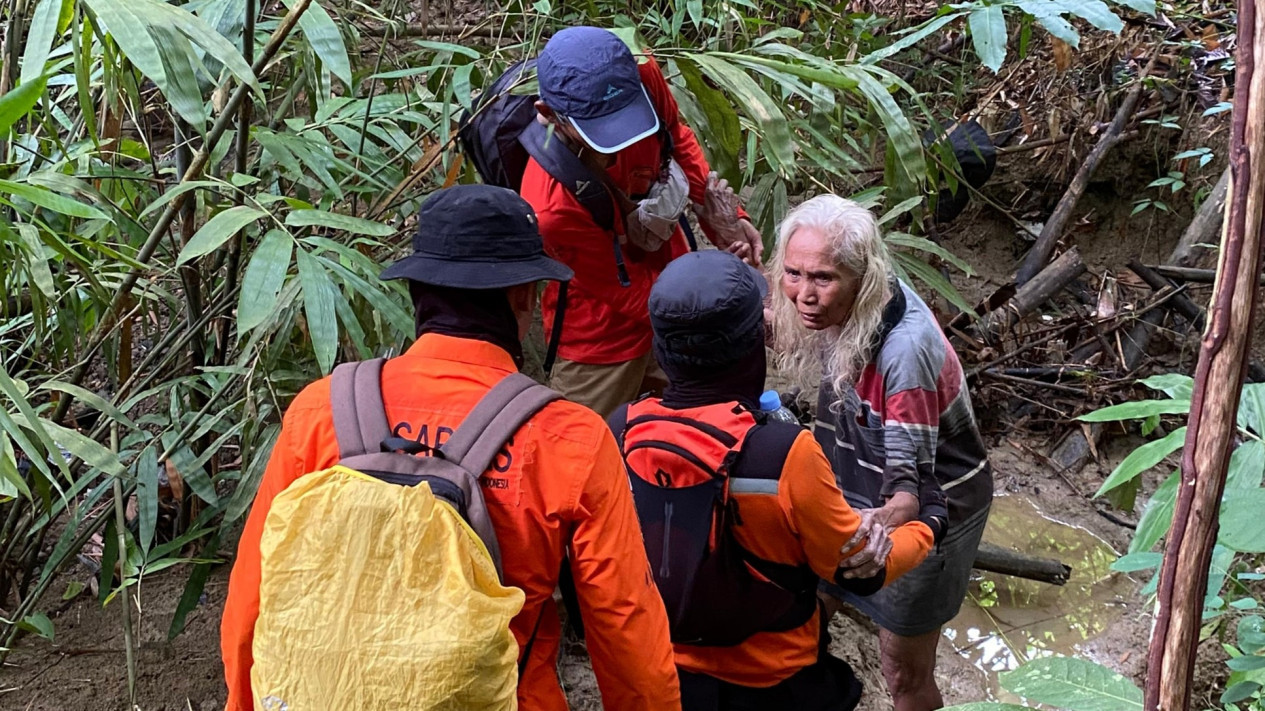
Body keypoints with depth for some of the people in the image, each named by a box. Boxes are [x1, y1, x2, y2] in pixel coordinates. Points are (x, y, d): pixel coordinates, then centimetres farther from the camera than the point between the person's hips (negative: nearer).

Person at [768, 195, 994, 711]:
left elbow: (911, 483, -34)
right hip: (867, 491, 8)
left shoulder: (903, 349, -38)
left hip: (928, 509, -7)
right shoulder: (853, 311, -16)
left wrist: (882, 522, -56)